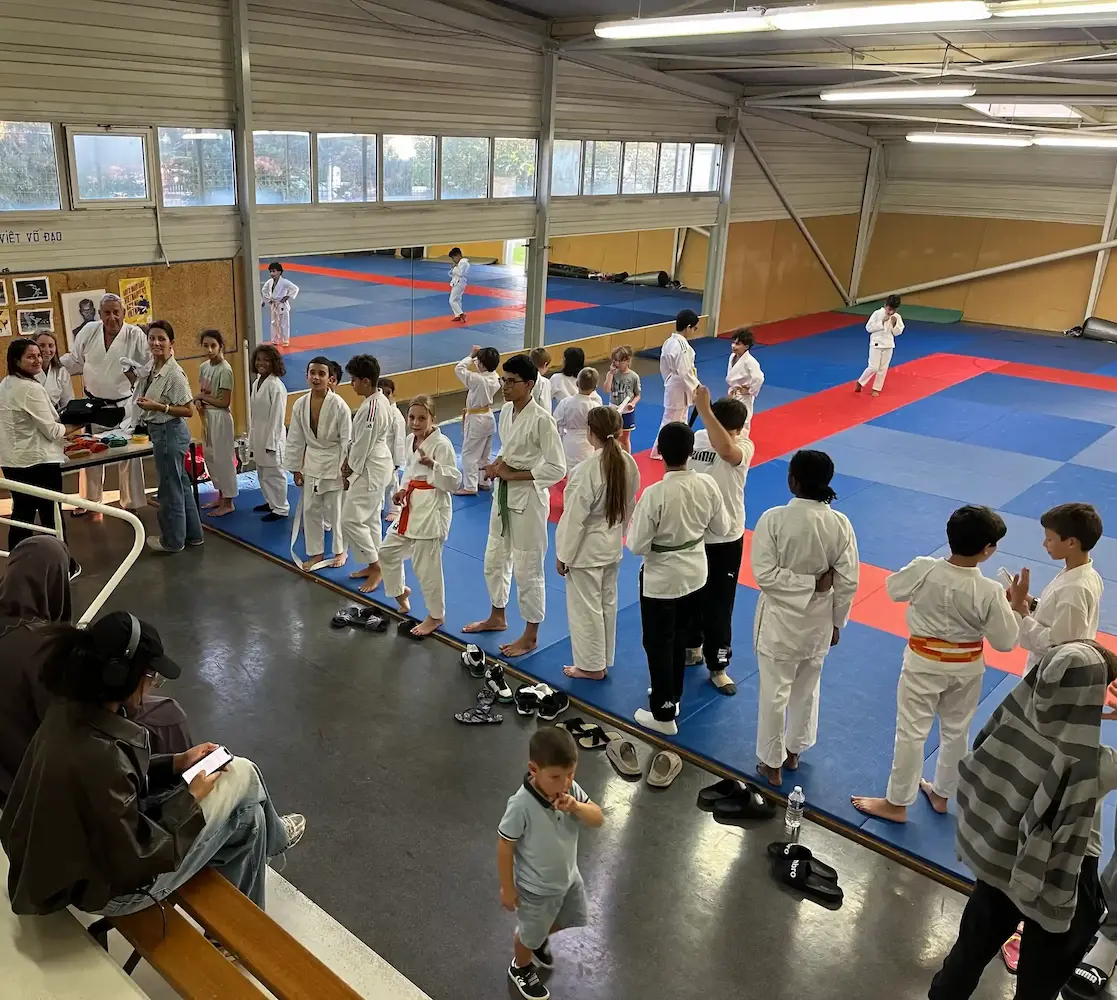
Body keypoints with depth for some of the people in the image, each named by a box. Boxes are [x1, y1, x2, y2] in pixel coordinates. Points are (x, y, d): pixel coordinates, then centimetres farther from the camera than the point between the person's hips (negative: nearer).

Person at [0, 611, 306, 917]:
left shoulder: (73, 710, -10)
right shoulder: (97, 756, -39)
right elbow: (138, 860, -27)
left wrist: (177, 763, 3)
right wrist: (192, 798, -14)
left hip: (97, 843, 8)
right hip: (111, 884, -8)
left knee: (249, 817, 12)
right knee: (242, 775, 2)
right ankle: (272, 837, 37)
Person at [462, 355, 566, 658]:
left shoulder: (541, 420, -20)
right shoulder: (506, 412, 4)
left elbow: (556, 469, -20)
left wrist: (514, 474, -18)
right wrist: (497, 464, -2)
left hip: (528, 498, -8)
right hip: (504, 494, 8)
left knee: (527, 569, 2)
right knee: (495, 560, 21)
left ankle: (530, 636, 18)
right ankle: (497, 617, 41)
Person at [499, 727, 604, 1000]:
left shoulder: (570, 790, -20)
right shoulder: (522, 805, -37)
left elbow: (598, 819, -14)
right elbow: (505, 847, -24)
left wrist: (577, 807, -35)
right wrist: (507, 888, -13)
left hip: (569, 877, 6)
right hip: (537, 889, -6)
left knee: (572, 920, 31)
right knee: (530, 934, 22)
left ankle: (540, 940, 62)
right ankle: (520, 969, 55)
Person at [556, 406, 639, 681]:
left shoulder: (587, 470, -27)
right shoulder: (629, 463, -5)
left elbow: (574, 517, -21)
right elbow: (629, 508, 7)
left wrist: (563, 555, -10)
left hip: (586, 548, -8)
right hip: (613, 545, 8)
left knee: (585, 606, 8)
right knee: (607, 602, 20)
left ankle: (591, 665, 21)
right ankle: (603, 660, 34)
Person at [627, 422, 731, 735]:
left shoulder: (655, 494, -28)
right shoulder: (707, 484, -13)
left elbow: (637, 545, -20)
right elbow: (721, 527, 1)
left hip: (661, 578, -6)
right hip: (695, 572, 6)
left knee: (658, 643, 11)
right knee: (678, 637, 25)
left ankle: (663, 714, 22)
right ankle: (671, 695, 43)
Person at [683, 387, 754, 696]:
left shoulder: (744, 447, -16)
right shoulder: (696, 438, -6)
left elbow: (725, 449, -42)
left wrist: (704, 409, -42)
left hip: (725, 537, -3)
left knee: (719, 605, 6)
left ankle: (718, 667, 20)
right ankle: (692, 646, 40)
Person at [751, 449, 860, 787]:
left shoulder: (773, 519, -22)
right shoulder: (840, 524, -13)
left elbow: (764, 574, -21)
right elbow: (847, 582, -6)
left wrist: (807, 583, -14)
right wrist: (836, 622, 6)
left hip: (780, 619, -3)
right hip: (819, 621, 3)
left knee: (775, 692, 12)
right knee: (807, 689, 23)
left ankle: (772, 763, 28)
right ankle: (793, 752, 42)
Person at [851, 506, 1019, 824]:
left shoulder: (923, 569, -23)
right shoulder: (990, 591, -23)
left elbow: (894, 588, -2)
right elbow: (1005, 642, -12)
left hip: (924, 663, -1)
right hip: (967, 667, 1)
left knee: (911, 732, 12)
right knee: (956, 732, 23)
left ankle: (897, 803, 25)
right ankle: (941, 794, 42)